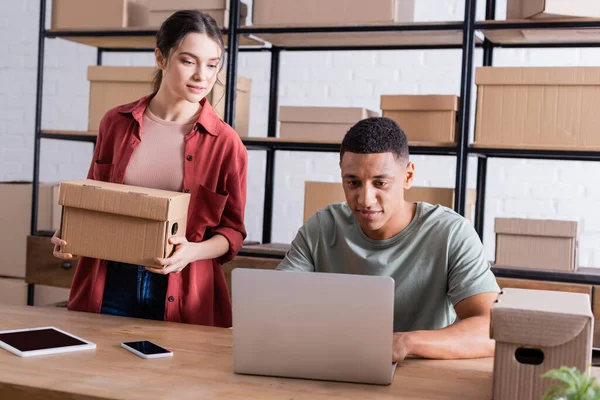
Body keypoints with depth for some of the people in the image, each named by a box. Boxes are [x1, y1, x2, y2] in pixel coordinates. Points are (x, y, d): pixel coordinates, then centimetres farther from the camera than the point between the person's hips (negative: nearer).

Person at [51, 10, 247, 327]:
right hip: (108, 287, 2)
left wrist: (192, 251, -18)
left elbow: (232, 230, 1)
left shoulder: (226, 143, -6)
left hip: (181, 296, -2)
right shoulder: (116, 122, 2)